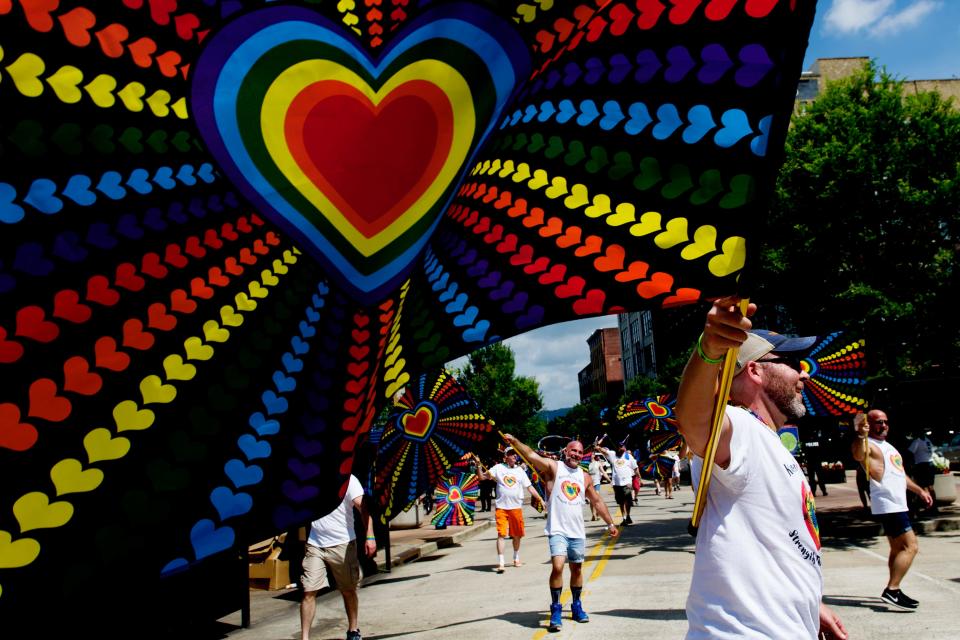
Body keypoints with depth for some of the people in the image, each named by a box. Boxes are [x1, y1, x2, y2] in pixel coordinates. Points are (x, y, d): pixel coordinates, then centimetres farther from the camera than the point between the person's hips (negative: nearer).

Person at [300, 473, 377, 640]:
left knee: (348, 590, 12)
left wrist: (370, 537, -29)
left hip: (343, 544, -2)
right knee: (308, 591, -4)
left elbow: (363, 507, -19)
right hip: (315, 545, 2)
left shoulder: (347, 479, -10)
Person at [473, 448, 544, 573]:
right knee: (501, 534, -9)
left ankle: (516, 559, 33)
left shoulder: (520, 471, 7)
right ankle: (500, 563, -6)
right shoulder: (498, 468, 0)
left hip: (516, 507, 3)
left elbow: (530, 487, 9)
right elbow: (482, 477, -5)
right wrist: (479, 466, -22)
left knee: (516, 535, 13)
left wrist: (541, 500, 4)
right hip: (501, 507, -3)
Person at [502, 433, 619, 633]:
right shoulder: (553, 467, -5)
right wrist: (514, 442, -38)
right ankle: (556, 611, -3)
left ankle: (577, 606, 33)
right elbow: (531, 455, -22)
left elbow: (597, 501, 21)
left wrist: (610, 523, 22)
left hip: (577, 532, 5)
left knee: (577, 569, 14)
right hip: (557, 530, -5)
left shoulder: (584, 476, 10)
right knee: (557, 566, -18)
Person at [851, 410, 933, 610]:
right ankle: (891, 590, -16)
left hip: (897, 504, 10)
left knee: (898, 550, 14)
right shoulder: (868, 444, -11)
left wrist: (919, 490, 30)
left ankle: (894, 591, 21)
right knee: (910, 547, -15)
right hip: (887, 504, -10)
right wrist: (861, 436, -55)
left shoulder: (888, 446, 20)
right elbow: (858, 456, -37)